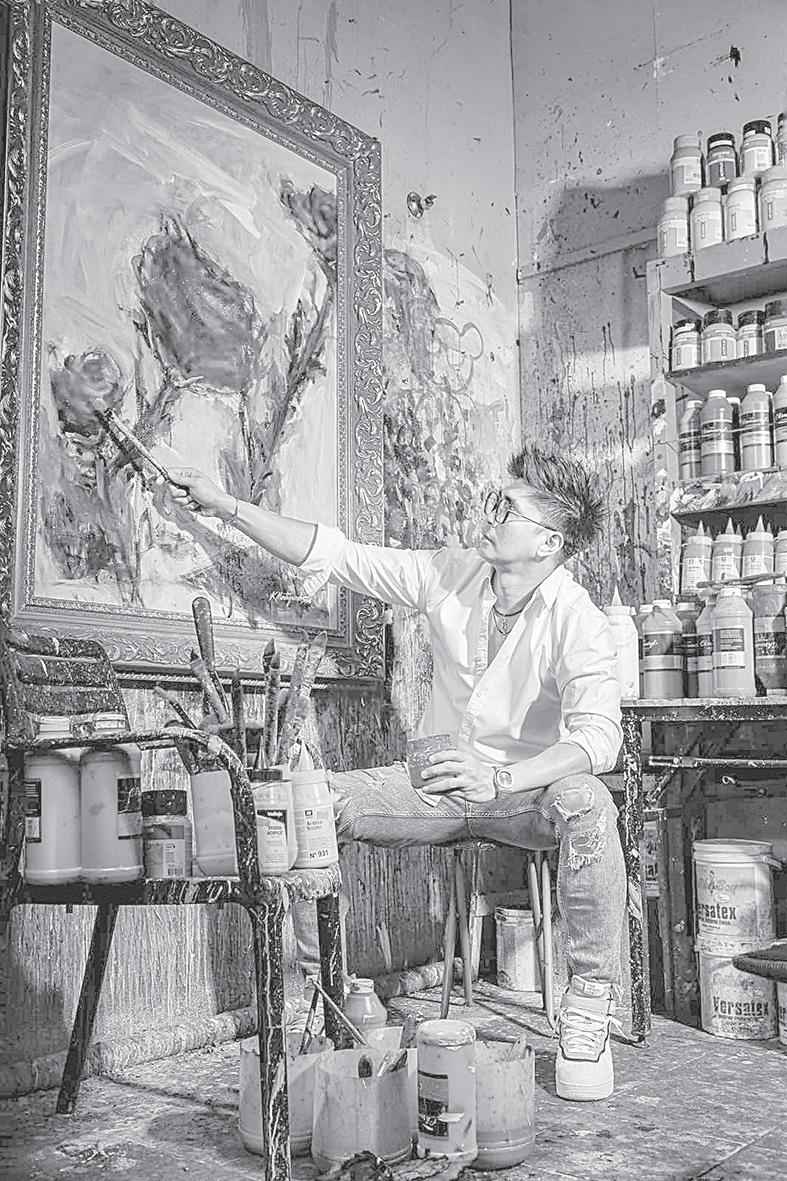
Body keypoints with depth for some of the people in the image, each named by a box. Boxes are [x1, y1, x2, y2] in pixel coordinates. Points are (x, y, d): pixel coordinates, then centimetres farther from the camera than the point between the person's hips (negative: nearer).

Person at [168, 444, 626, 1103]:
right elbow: (336, 555, -2)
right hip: (437, 784, 4)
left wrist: (498, 778, -44)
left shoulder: (577, 621, -17)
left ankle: (589, 1009, -24)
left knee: (588, 805, -37)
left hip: (524, 793, -4)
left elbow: (599, 737, -29)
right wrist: (224, 506, -5)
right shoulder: (449, 575, -4)